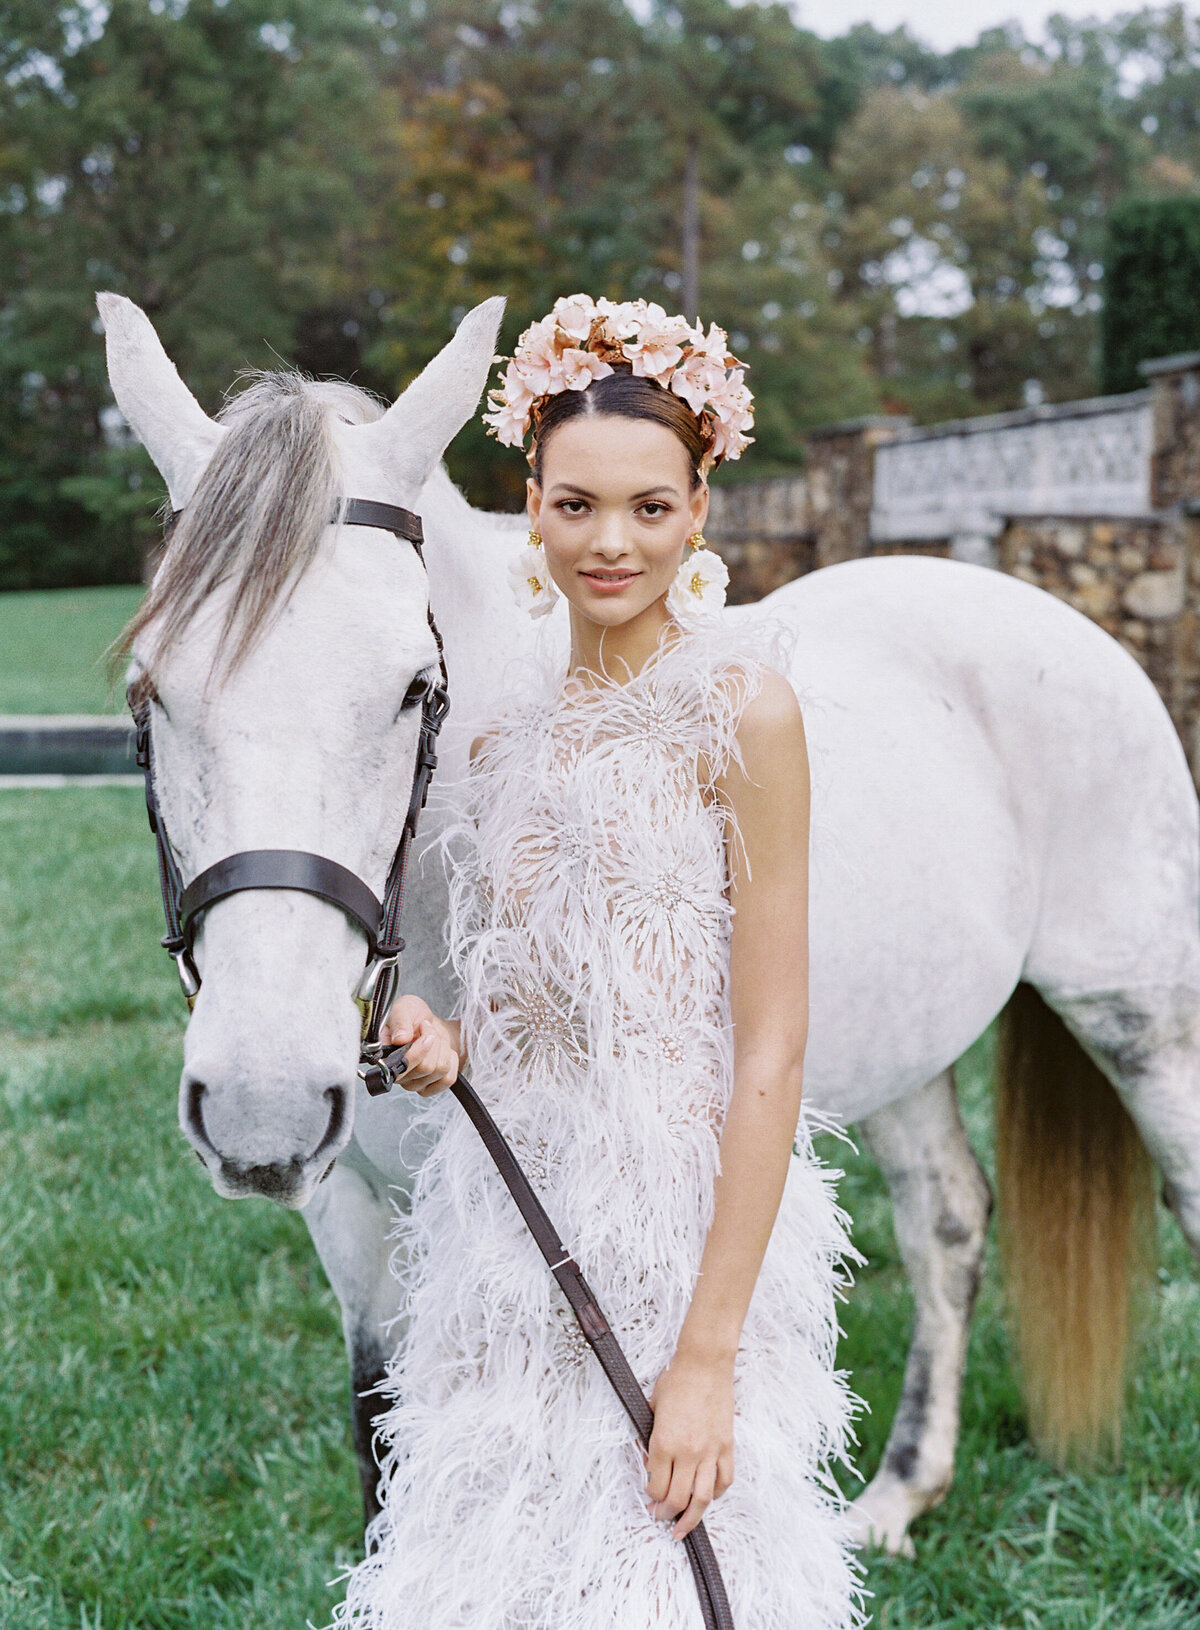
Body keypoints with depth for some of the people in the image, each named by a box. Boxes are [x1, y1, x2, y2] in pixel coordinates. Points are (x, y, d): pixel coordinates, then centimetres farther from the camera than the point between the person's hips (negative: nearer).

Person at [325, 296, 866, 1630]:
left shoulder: (740, 701, -13)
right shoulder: (513, 714, 7)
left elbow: (770, 1049, -15)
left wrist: (710, 1356, -18)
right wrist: (448, 1045, -5)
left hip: (678, 1231, -6)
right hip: (515, 1211, 6)